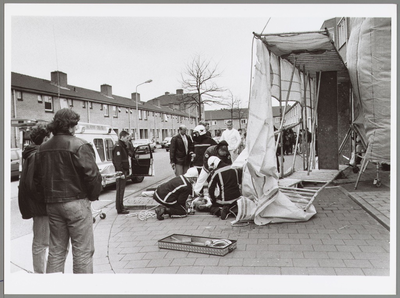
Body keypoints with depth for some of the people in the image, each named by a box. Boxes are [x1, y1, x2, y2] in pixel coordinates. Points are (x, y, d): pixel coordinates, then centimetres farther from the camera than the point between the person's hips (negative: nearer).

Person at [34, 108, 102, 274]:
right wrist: (93, 195, -3)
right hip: (76, 202, -7)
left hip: (52, 205, 7)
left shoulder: (43, 148, 10)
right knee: (83, 251, 2)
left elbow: (38, 178, 13)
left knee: (56, 251, 17)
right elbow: (92, 175, -18)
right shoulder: (79, 146, -13)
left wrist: (48, 198, 19)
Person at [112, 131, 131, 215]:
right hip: (120, 172, -10)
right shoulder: (118, 146, -14)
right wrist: (121, 173, -23)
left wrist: (126, 171, 14)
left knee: (121, 190, 16)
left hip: (123, 171, 10)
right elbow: (117, 161, -21)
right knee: (120, 190, -6)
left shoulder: (123, 146, 18)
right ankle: (120, 209, -1)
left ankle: (121, 207, 25)